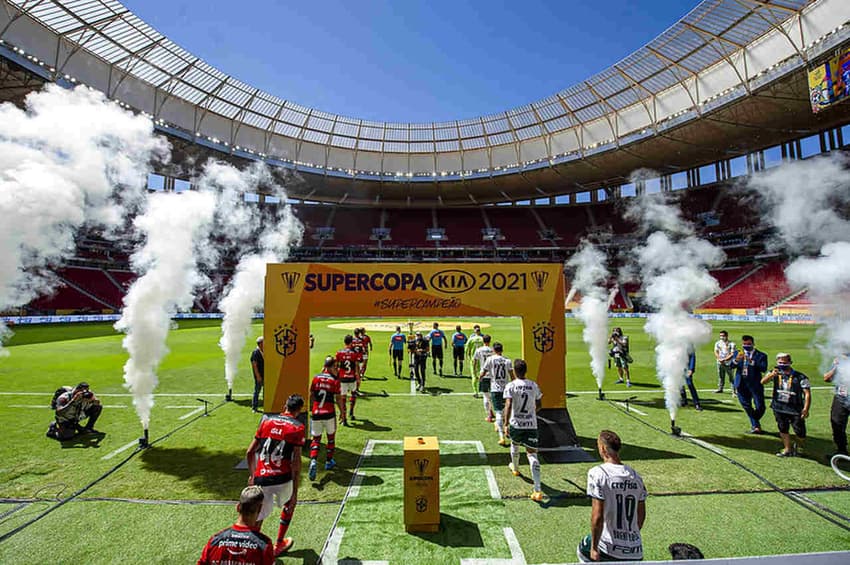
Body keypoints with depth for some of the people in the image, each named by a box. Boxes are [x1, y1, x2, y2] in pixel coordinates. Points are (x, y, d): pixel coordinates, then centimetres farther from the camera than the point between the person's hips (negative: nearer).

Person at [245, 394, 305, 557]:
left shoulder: (267, 421, 6)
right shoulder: (298, 427, -6)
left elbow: (249, 452, 10)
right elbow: (296, 462, -10)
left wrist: (252, 475, 25)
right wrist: (295, 493, -5)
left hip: (261, 478, 2)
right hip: (282, 479, -2)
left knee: (257, 518, 16)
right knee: (289, 504, 27)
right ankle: (279, 545, 37)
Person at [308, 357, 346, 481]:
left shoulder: (316, 378, 1)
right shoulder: (335, 381, -8)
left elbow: (311, 395, 9)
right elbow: (338, 399, -6)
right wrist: (342, 412, 7)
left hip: (316, 413, 2)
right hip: (329, 414, -2)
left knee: (316, 439, 12)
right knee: (331, 437, 18)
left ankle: (313, 461, -9)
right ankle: (329, 462, 29)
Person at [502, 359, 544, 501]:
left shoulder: (510, 386, -9)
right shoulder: (534, 385, 1)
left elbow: (508, 405, -19)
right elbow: (538, 405, 10)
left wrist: (506, 424, -15)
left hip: (516, 424, -1)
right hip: (531, 425, 1)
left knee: (515, 444, 27)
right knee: (532, 454, 1)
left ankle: (515, 468, 53)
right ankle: (537, 490, -8)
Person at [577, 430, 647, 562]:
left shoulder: (597, 473, -17)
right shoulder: (635, 475, 2)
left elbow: (597, 516, -18)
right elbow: (641, 514, 13)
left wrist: (594, 548, -7)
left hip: (609, 549, -4)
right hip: (636, 552, 5)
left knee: (583, 549, 25)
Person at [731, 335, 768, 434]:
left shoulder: (761, 355, -1)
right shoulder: (738, 353, 9)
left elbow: (764, 368, -16)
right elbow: (731, 366, -3)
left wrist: (751, 362, -29)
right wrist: (736, 360, -24)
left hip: (755, 384, -3)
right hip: (741, 384, 3)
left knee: (760, 407, -1)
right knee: (746, 406, 10)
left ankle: (754, 424, 24)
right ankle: (756, 426, 26)